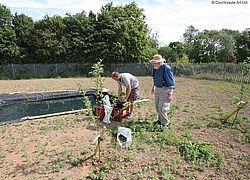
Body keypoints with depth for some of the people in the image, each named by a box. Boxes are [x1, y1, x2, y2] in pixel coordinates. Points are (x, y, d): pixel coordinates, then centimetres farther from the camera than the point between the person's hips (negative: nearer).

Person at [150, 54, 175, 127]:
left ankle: (165, 123, 10)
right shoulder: (155, 68, 0)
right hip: (157, 89, 8)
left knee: (162, 108, -8)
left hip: (165, 90, -8)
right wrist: (153, 87, 24)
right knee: (157, 106, 18)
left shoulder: (166, 68, -24)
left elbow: (171, 82, -24)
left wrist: (170, 94, -28)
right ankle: (160, 120, 37)